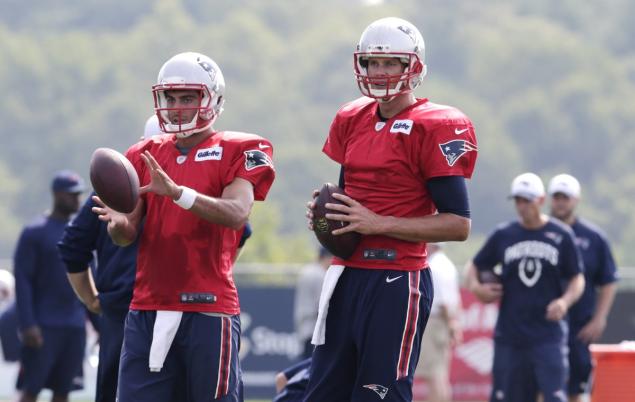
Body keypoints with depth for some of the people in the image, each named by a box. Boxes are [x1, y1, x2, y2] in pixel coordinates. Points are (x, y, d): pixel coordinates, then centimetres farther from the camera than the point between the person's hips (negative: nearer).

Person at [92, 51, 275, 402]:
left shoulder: (236, 151, 1)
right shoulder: (144, 156, 15)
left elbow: (237, 214, -16)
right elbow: (127, 236, 9)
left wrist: (176, 192, -28)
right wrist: (117, 221, -16)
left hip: (208, 309, -4)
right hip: (147, 309, 4)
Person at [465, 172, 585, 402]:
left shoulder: (561, 236, 1)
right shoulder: (503, 235, 7)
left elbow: (577, 279, 6)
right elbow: (475, 266, 16)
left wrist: (565, 301, -14)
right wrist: (475, 287, -6)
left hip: (549, 334, -2)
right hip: (509, 335, 2)